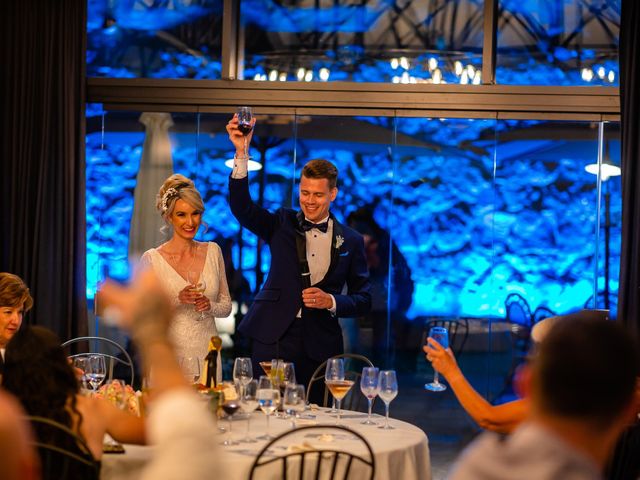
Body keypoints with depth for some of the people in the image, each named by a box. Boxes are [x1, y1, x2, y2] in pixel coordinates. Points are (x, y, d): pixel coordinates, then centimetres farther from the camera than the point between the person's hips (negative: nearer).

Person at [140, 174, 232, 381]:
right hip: (170, 356, -3)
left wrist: (210, 306, -9)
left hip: (208, 354, 3)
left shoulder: (213, 251, 6)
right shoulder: (152, 259, -5)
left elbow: (226, 306, 11)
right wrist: (178, 300, -19)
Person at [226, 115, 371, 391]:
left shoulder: (351, 241, 7)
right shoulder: (282, 224, 8)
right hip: (273, 337, 0)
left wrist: (331, 302, -10)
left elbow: (362, 300, 10)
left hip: (320, 345, 1)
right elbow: (241, 207, -9)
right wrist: (241, 152, -20)